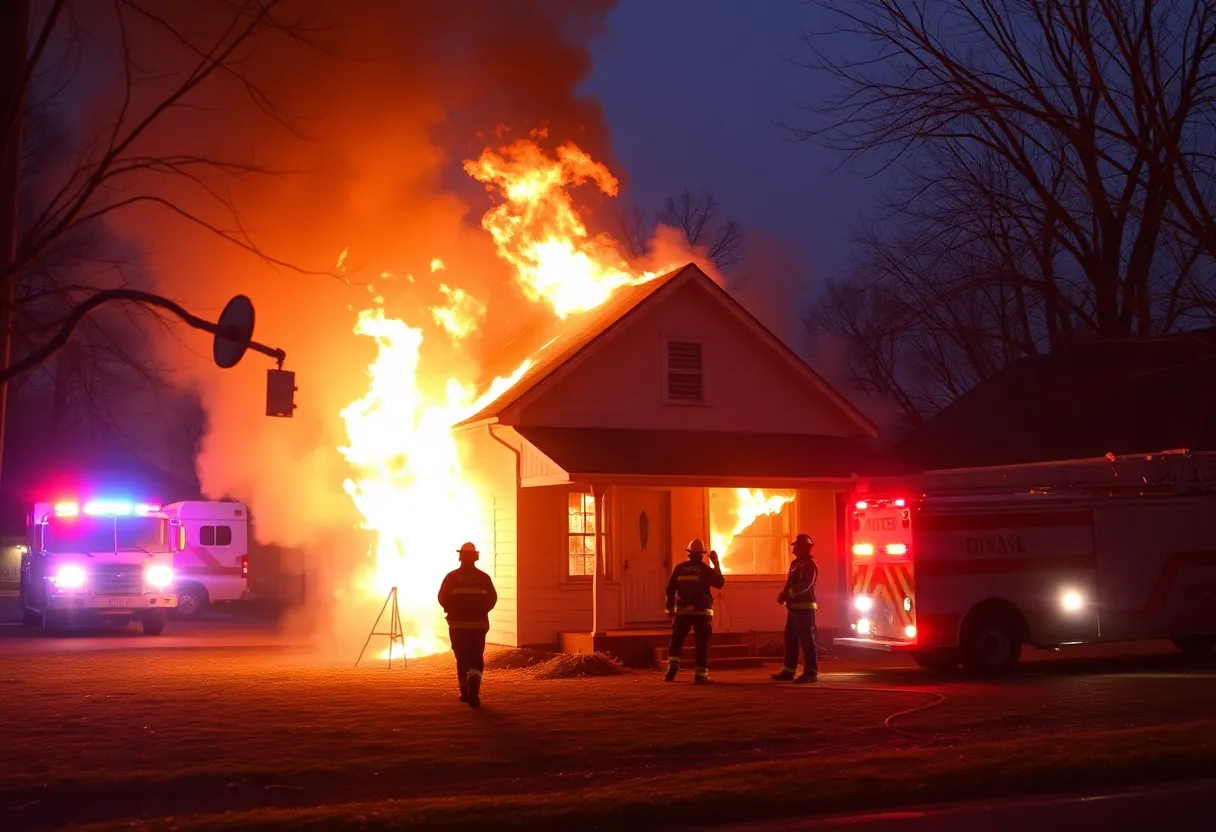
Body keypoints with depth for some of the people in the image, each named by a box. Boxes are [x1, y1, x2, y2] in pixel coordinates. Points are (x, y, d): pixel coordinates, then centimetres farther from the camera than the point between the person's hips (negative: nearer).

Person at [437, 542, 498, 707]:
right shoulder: (484, 577, 2)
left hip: (457, 624, 0)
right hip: (478, 624, 0)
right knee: (476, 659, 4)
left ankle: (465, 691, 8)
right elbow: (492, 599, 1)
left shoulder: (452, 577, -2)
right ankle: (473, 690, -18)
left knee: (462, 658, 13)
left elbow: (442, 598, -5)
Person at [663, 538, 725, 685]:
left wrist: (670, 607, 12)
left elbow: (670, 589, 2)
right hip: (702, 611, -2)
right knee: (702, 642, 4)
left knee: (676, 639, 14)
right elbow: (720, 583, 7)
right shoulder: (705, 569, -5)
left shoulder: (680, 568, 1)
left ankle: (672, 665, -8)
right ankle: (700, 675, -1)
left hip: (683, 611, 2)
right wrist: (716, 564, 12)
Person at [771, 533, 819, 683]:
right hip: (794, 607, 10)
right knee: (790, 639, 11)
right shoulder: (795, 563, 18)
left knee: (807, 640, -8)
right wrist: (784, 595, 0)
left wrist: (787, 594, -25)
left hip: (805, 607, -10)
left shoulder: (810, 563, -11)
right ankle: (789, 671, 17)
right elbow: (790, 582, 19)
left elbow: (805, 585, -23)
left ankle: (811, 673, -6)